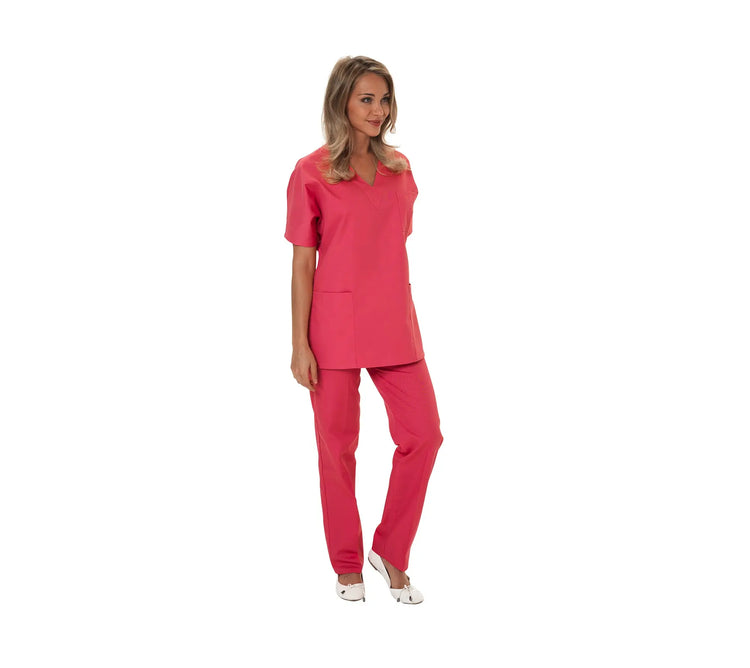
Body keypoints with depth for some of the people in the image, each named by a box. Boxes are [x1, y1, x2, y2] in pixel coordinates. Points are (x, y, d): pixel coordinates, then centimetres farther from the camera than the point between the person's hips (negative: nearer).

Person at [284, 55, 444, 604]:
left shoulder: (399, 168, 10)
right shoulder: (312, 172, -4)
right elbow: (303, 262, -4)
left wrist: (406, 321, 14)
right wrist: (300, 344, -8)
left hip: (394, 322, 5)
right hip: (335, 322, -4)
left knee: (424, 433, -1)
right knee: (338, 444, 5)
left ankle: (391, 552, 18)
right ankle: (348, 566, 22)